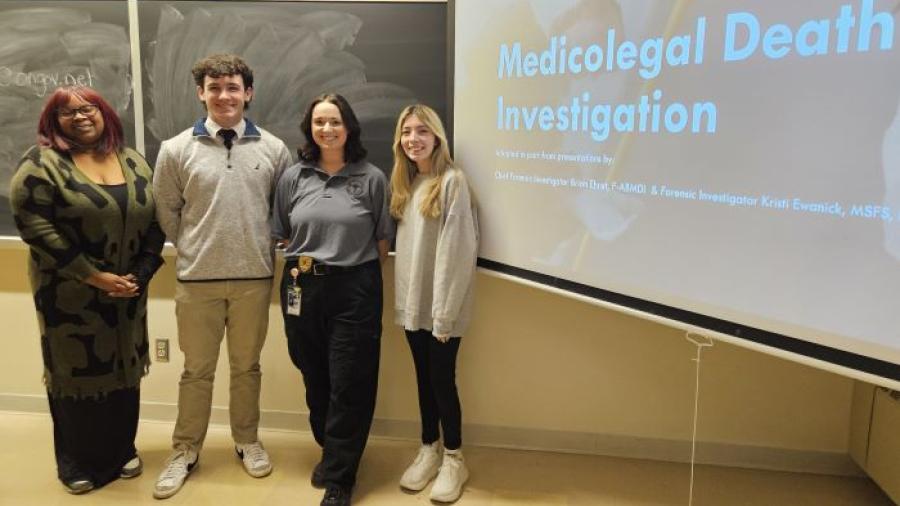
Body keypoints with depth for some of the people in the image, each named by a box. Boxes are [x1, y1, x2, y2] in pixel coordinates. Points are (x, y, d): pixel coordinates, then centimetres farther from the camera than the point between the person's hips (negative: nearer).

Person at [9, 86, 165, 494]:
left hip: (127, 290, 4)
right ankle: (77, 462, 26)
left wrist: (142, 272, -6)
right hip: (70, 294, -4)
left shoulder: (133, 162, 6)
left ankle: (122, 450, 30)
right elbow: (33, 224, -16)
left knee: (124, 370, 12)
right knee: (77, 372, 7)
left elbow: (156, 219, 6)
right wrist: (94, 276, -18)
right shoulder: (42, 163, -8)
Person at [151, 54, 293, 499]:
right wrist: (194, 249, 8)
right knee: (197, 369, 12)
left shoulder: (273, 149, -1)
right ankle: (185, 450, 28)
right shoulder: (176, 149, -3)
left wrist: (260, 248, 6)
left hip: (254, 277, 1)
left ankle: (247, 440, 33)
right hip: (197, 278, 0)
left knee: (247, 366, 15)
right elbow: (166, 212, 6)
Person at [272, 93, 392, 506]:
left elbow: (383, 239, 3)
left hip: (355, 290, -3)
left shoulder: (372, 178, -2)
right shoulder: (293, 178, 5)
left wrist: (361, 274, -1)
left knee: (349, 383, 0)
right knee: (315, 377, 14)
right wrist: (303, 265, 4)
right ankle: (330, 450, 37)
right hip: (303, 287, 3)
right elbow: (283, 235, 12)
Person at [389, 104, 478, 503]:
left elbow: (455, 251, -17)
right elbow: (404, 244, 11)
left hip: (440, 305, -6)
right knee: (424, 378, 16)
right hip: (412, 302, 6)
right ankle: (429, 449, 31)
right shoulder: (404, 183, 11)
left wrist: (444, 313, -18)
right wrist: (404, 298, 5)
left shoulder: (452, 181, -12)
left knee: (442, 380, 4)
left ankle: (454, 459, 21)